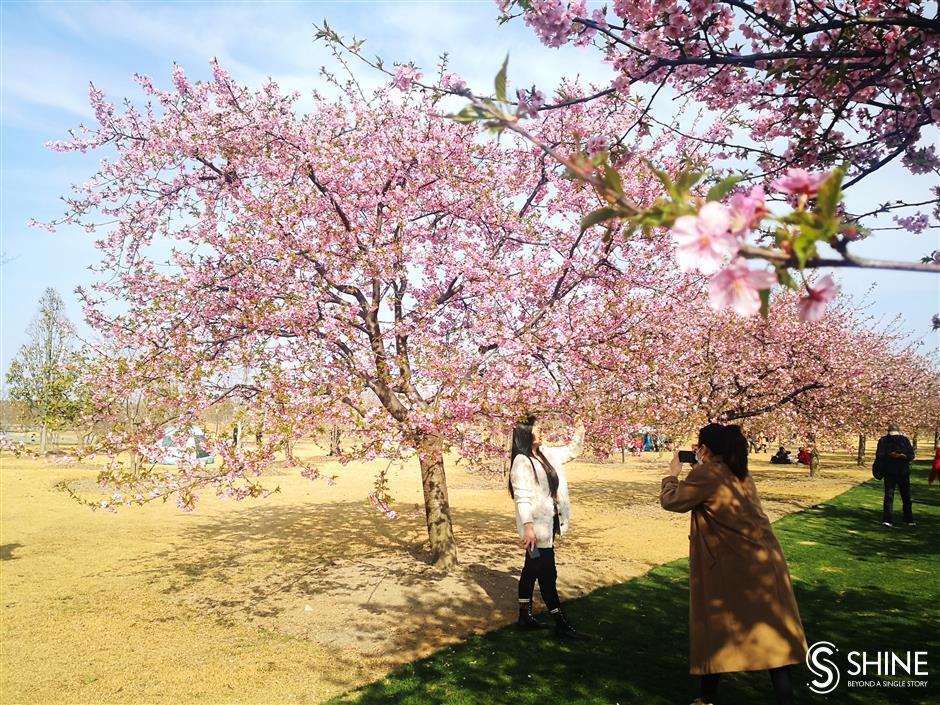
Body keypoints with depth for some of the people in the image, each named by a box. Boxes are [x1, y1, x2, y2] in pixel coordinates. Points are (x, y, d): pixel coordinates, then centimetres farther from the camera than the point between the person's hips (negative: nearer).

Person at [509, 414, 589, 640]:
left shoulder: (546, 455, 8)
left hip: (549, 523, 9)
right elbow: (522, 497, -22)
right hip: (536, 527, -9)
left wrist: (580, 428, 9)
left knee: (532, 570, 16)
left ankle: (525, 616, 27)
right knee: (548, 575, 0)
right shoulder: (521, 461, -17)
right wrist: (528, 527, -28)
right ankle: (562, 624, 9)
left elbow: (572, 451, 21)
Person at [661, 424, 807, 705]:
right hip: (765, 561, 7)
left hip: (734, 566, -7)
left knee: (715, 631, 10)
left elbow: (670, 501, -3)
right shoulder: (741, 474, 12)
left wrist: (673, 473, 13)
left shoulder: (706, 474, -11)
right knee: (773, 632, 9)